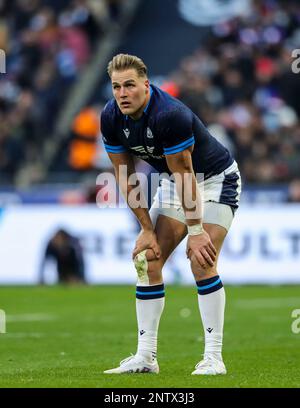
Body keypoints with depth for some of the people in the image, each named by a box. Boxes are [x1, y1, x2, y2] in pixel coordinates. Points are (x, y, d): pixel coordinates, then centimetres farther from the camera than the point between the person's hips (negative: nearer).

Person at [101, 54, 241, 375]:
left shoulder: (170, 114, -34)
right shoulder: (110, 118, -13)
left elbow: (185, 175, -28)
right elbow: (125, 177, -5)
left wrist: (196, 231, -23)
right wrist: (147, 228, -6)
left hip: (216, 179, -7)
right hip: (172, 182, 7)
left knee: (201, 262, -20)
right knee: (147, 260, -2)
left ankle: (214, 357, -16)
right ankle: (145, 356, 3)